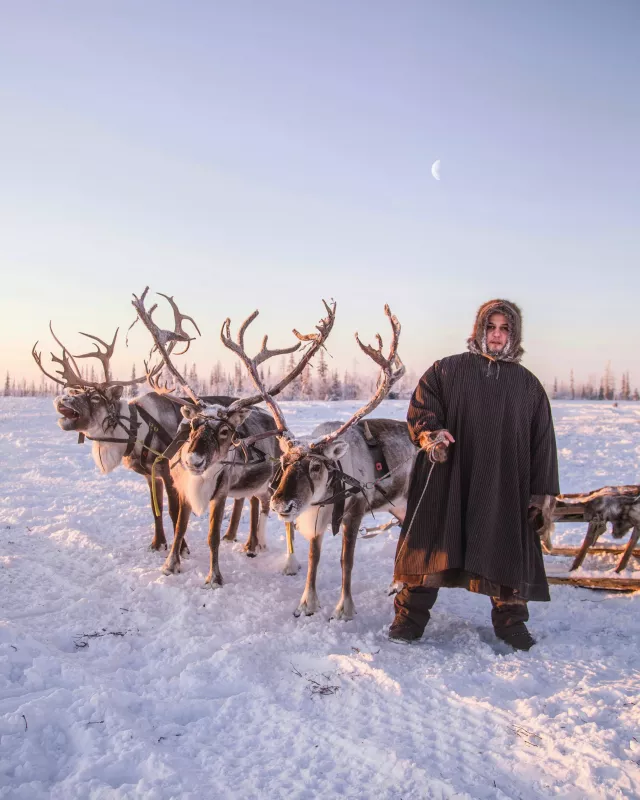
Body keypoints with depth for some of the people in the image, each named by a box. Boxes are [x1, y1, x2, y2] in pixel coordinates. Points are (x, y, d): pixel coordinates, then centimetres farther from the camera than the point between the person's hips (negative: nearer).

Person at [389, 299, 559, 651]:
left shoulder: (529, 385, 11)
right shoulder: (447, 370, 7)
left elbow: (543, 443, 9)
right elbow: (420, 408, 3)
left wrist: (544, 494, 3)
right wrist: (430, 433, -19)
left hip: (504, 487, 2)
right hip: (447, 481, -1)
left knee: (507, 550, 7)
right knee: (431, 548, 1)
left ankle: (511, 620, 24)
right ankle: (410, 617, 12)